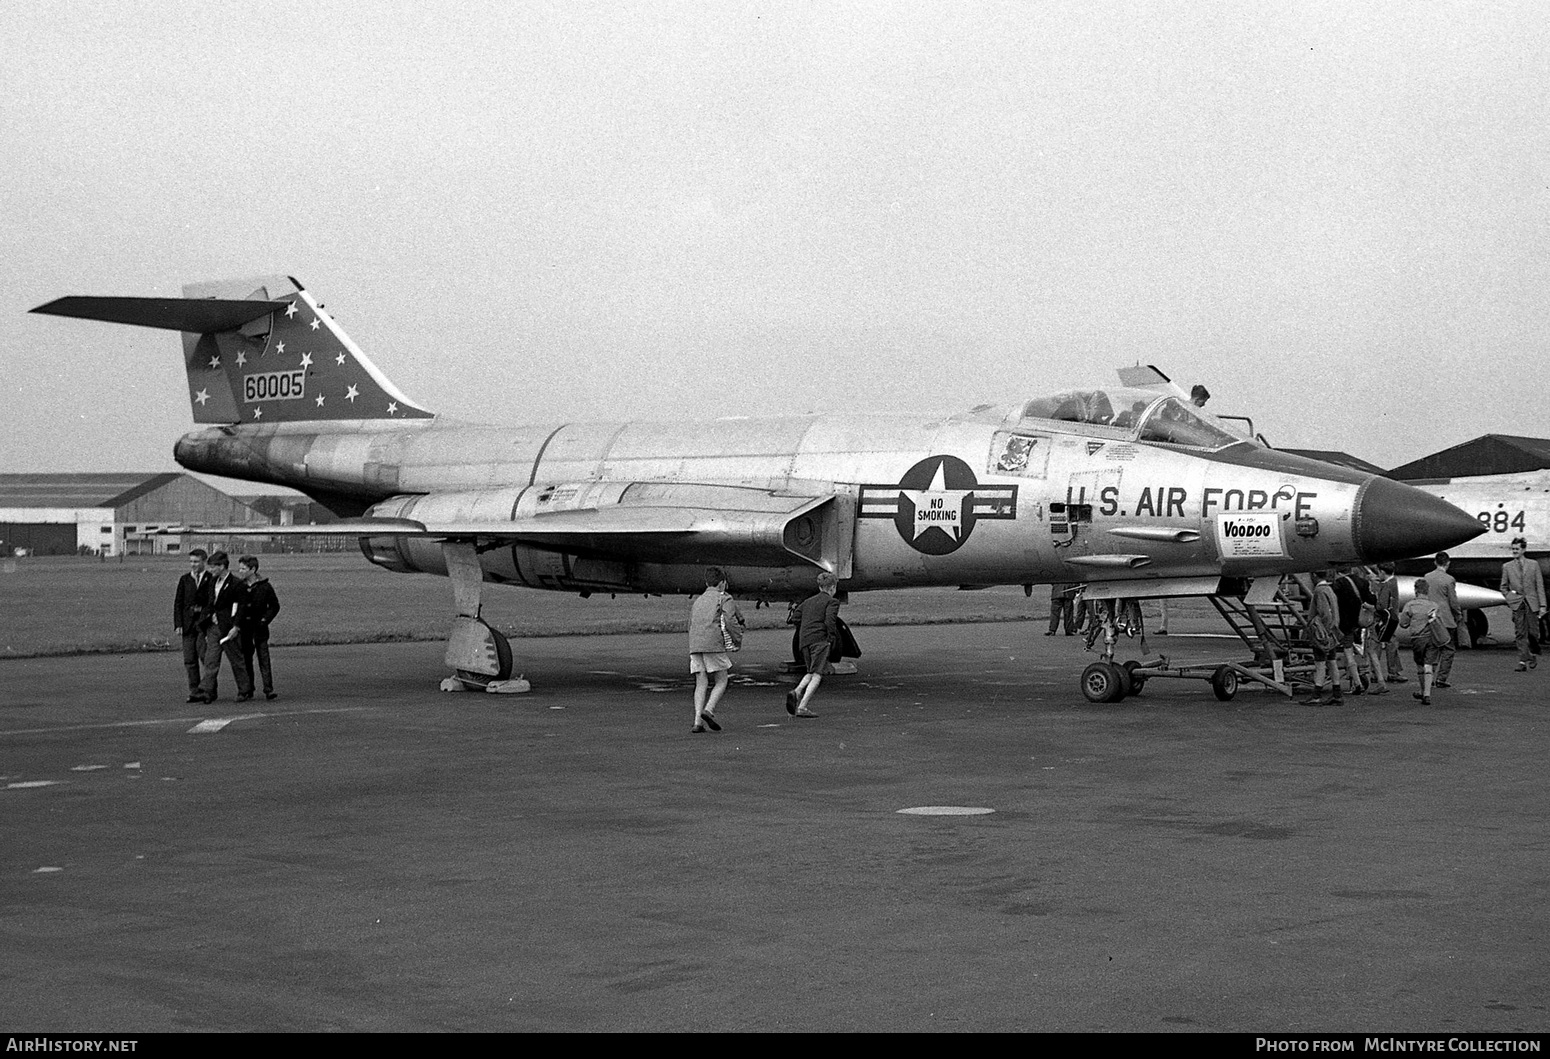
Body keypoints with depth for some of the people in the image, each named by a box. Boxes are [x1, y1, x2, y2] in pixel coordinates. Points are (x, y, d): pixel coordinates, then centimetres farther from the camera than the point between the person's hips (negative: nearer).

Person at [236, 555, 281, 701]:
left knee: (264, 659, -6)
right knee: (245, 660, 7)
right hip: (243, 629, 3)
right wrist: (236, 623, 1)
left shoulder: (264, 586, -3)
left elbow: (275, 606, 3)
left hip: (259, 628, -3)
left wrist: (265, 620, -8)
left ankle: (269, 690, -7)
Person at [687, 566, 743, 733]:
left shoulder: (697, 600, 27)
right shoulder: (725, 598, 7)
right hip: (714, 644, -5)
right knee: (722, 682, 2)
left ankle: (698, 721, -10)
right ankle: (709, 710, -19)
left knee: (701, 684, 3)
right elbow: (730, 620, -7)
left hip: (694, 644, 5)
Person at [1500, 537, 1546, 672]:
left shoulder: (1533, 565, 4)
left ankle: (1533, 655, 26)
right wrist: (1510, 596, 0)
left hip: (1532, 604, -1)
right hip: (1517, 605, 1)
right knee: (1520, 634, -5)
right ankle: (1523, 662, -5)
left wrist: (1542, 605, -3)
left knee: (1533, 632, 1)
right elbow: (1503, 587, 15)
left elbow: (1540, 586, 3)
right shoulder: (1507, 566, 7)